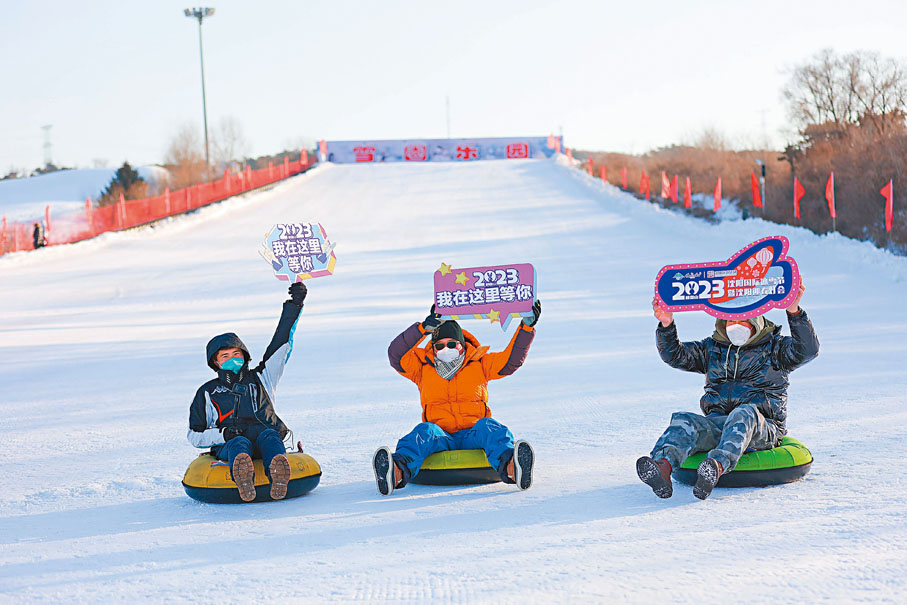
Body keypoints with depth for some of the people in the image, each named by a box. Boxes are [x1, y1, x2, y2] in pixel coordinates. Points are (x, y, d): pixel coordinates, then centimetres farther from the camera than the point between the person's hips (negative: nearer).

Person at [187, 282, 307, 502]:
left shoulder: (260, 379, 23)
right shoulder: (207, 393, 21)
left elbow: (282, 343, 21)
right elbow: (195, 436, 19)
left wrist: (294, 306, 13)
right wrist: (223, 434, -3)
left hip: (265, 440, 1)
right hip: (227, 447, -1)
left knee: (270, 436, -34)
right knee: (239, 443, -37)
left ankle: (278, 479, -68)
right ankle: (243, 482, -72)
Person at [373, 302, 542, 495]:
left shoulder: (479, 364, 17)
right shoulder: (423, 367, 14)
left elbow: (511, 359, 11)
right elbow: (396, 355, -1)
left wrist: (526, 327, -1)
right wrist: (422, 329, -13)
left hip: (472, 436, 1)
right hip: (440, 437, -1)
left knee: (489, 427, -32)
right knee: (425, 431, -34)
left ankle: (510, 466, -65)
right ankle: (398, 472, -65)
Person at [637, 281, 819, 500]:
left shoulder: (774, 347, 10)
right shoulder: (712, 348, 20)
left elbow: (808, 350, -8)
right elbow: (675, 355, 11)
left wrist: (794, 313, -23)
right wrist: (666, 326, -8)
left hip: (763, 426, -3)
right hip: (717, 423, 4)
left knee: (744, 414, -39)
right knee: (684, 421, -27)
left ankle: (717, 466, -66)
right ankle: (663, 464, -58)